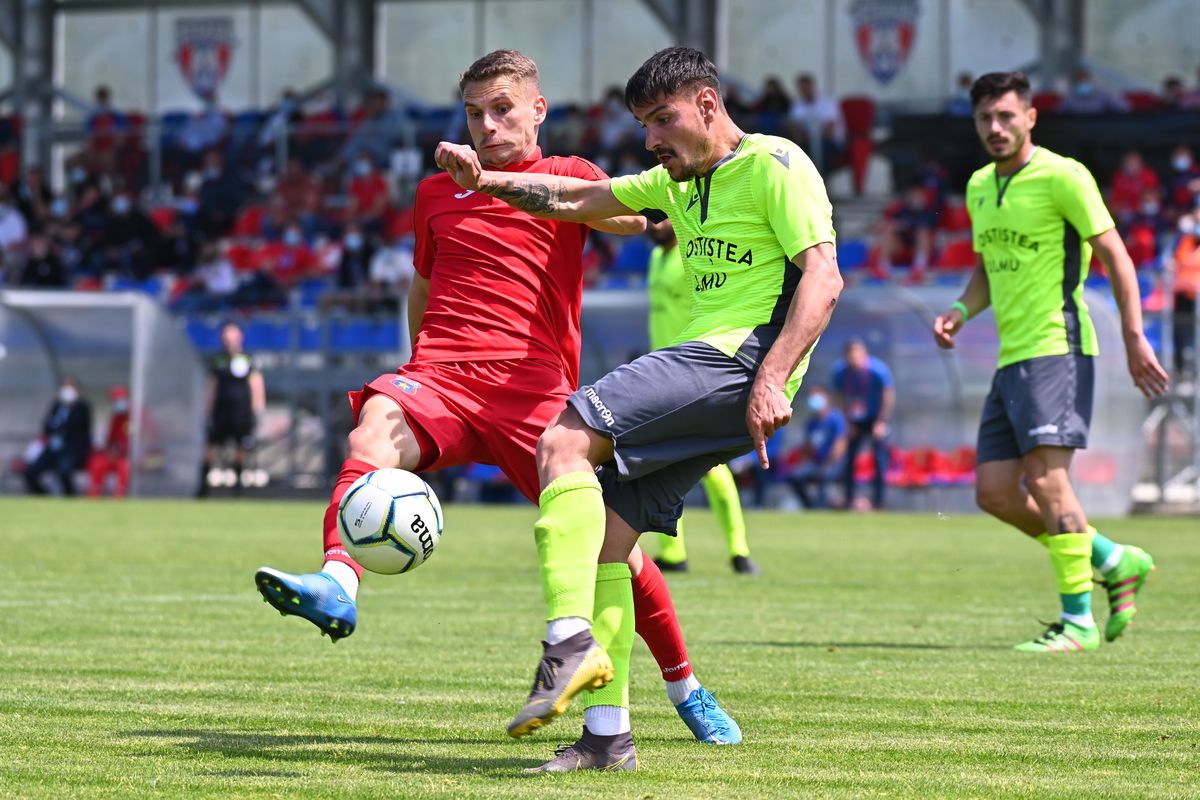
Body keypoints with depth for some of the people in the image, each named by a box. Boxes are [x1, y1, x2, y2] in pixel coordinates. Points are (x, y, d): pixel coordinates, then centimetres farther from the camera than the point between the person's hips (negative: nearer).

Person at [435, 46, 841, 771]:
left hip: (739, 359, -9)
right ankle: (608, 735, 3)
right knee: (603, 539, 2)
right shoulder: (678, 182, 23)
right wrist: (484, 181, 13)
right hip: (704, 365, 9)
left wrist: (772, 378, -24)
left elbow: (823, 278, -13)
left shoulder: (776, 166, -4)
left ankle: (571, 643, -31)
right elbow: (576, 200, 28)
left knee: (565, 441, -23)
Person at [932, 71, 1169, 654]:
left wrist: (1134, 338, -13)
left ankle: (1077, 620, -11)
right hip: (1011, 358, 8)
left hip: (1056, 348, -8)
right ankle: (1114, 562, 19)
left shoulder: (1062, 177, -8)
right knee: (994, 492, 4)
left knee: (1045, 477, -16)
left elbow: (1114, 256, -8)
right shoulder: (979, 186, 16)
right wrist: (960, 312, 7)